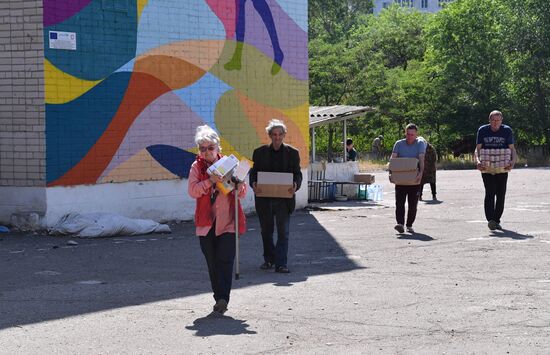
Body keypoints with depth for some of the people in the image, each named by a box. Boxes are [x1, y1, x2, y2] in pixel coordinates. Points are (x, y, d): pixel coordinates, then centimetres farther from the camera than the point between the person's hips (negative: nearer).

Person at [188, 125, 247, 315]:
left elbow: (243, 192, 7)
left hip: (227, 221, -1)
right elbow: (192, 191, -10)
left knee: (225, 259, -12)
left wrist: (237, 185, -16)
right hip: (206, 222, 2)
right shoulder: (197, 167, 6)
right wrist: (210, 181, -23)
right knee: (212, 262, 6)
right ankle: (220, 298, 15)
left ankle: (223, 297, -13)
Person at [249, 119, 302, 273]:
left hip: (284, 198, -2)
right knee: (266, 231, 12)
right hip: (264, 198, 2)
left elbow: (297, 173, 4)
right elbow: (253, 172, 6)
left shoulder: (292, 152, 4)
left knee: (283, 231, -5)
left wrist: (296, 185, -18)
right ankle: (269, 259, 27)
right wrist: (253, 183, -16)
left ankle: (281, 263, -4)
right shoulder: (259, 152, 6)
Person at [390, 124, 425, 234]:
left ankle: (409, 225, 17)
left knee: (413, 204, 5)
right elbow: (393, 159, -6)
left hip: (414, 180, -1)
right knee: (399, 202, -13)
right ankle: (400, 224, -22)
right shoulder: (399, 144, 2)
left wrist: (421, 172, -31)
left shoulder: (420, 144, -2)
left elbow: (421, 159, -15)